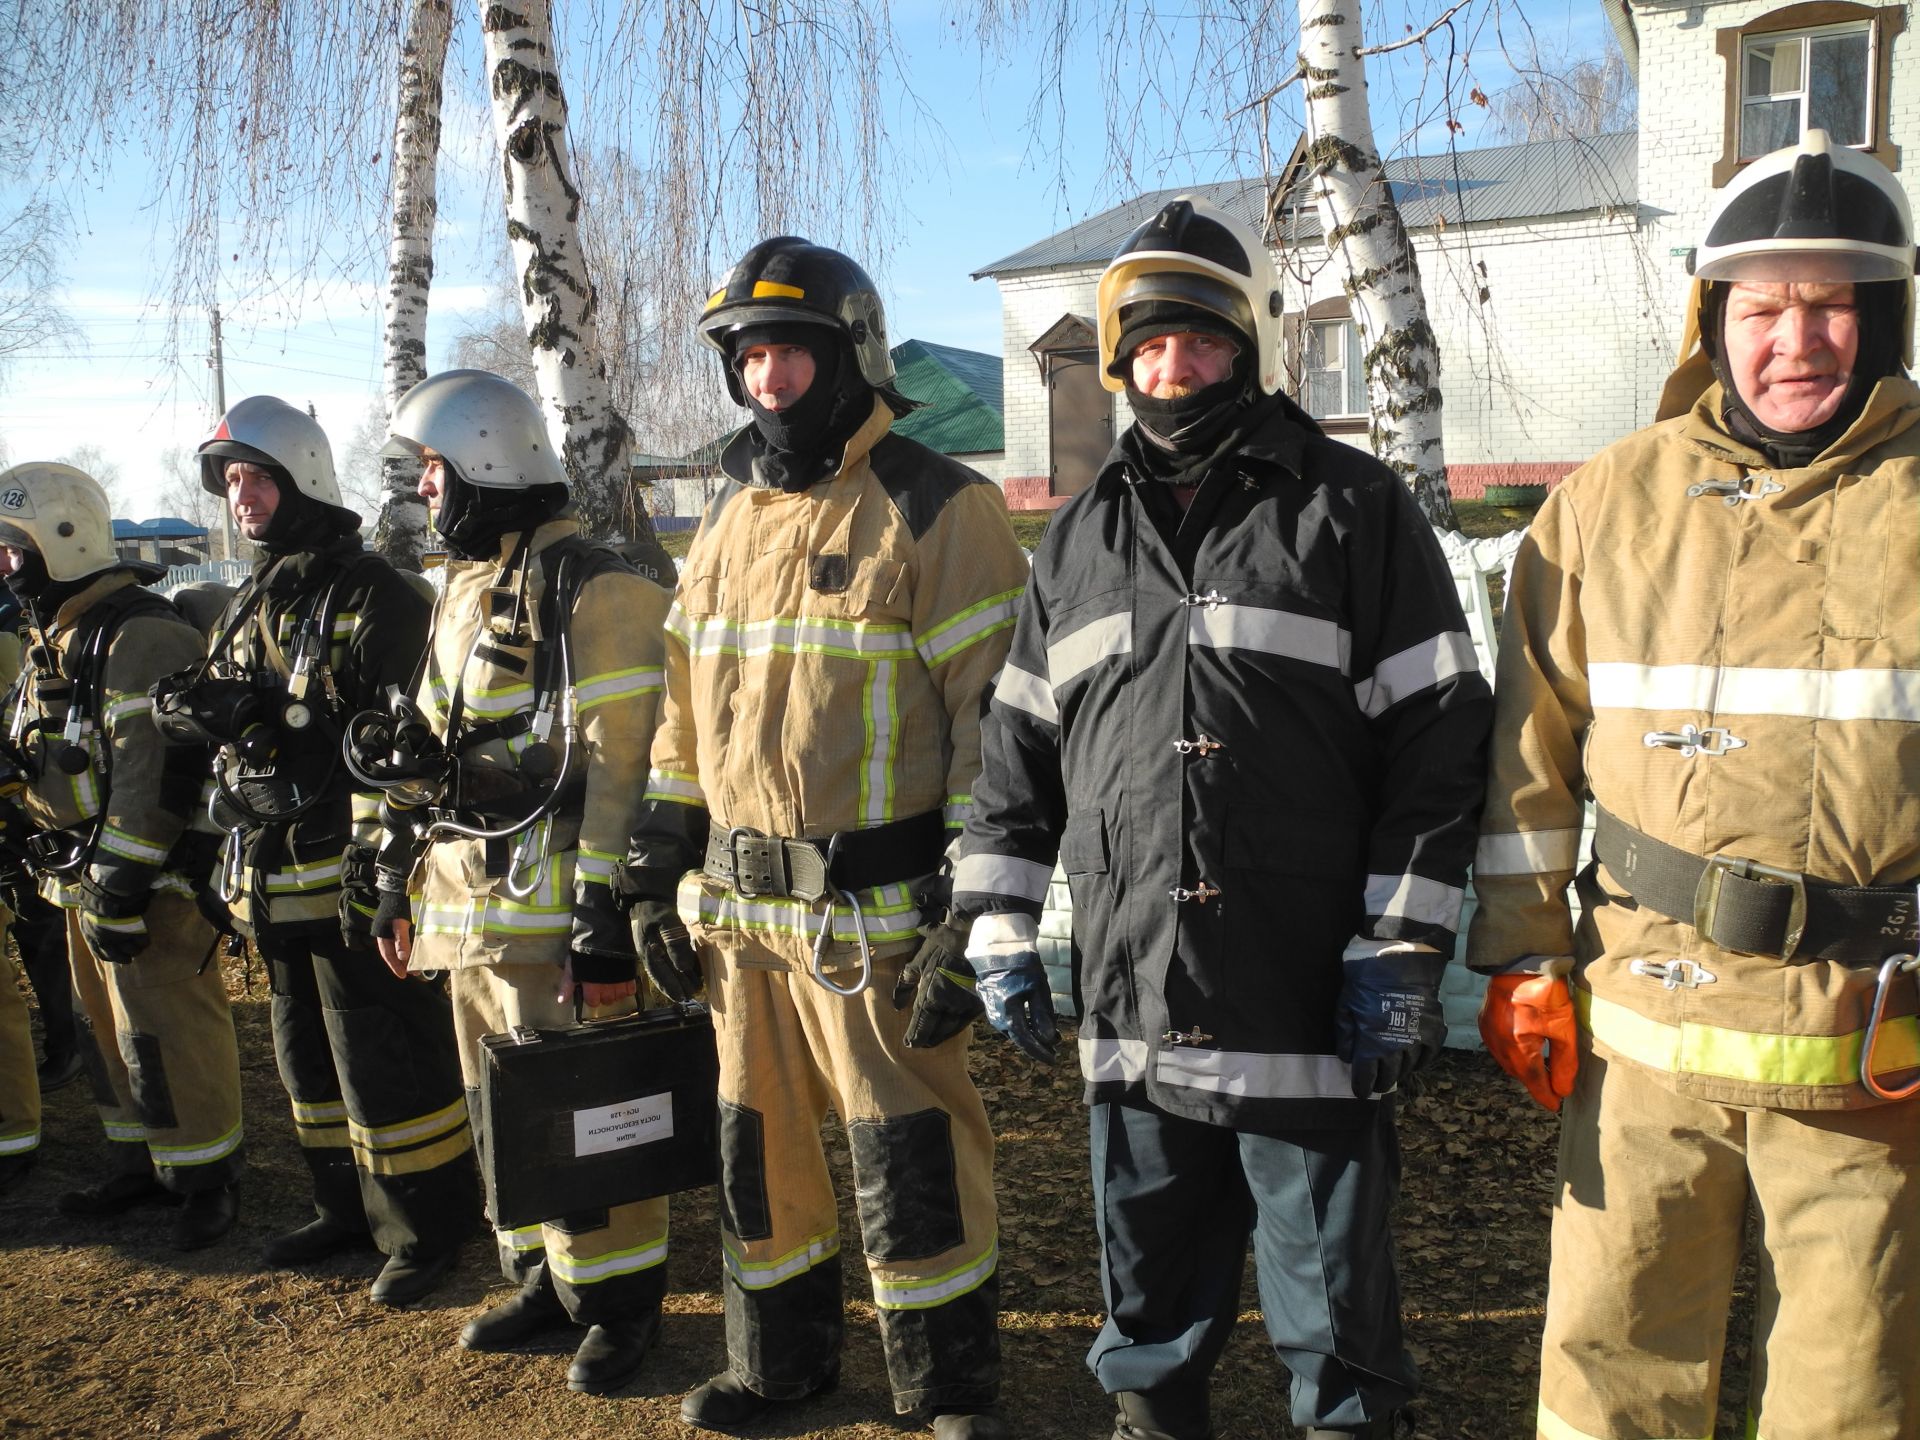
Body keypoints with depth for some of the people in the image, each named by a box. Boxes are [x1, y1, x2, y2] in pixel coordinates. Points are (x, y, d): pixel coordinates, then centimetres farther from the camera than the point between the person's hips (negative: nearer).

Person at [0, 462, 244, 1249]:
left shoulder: (138, 636, -18)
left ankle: (208, 1177, 6)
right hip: (86, 874, 10)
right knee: (109, 1025, 17)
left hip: (148, 878, -10)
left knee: (167, 1029, -5)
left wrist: (120, 884, -23)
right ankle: (141, 1163, 30)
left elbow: (153, 773, -23)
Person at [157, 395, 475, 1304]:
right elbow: (224, 734, 23)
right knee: (309, 1056, 18)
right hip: (274, 880, 9)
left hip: (350, 877, -9)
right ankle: (346, 1210, 32)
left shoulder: (372, 598, -11)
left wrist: (375, 866, -21)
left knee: (387, 1061, -3)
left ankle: (425, 1231, 10)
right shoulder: (249, 608, 15)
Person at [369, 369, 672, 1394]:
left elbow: (624, 764, -18)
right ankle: (545, 1278, 30)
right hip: (467, 900, 9)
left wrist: (606, 915, -20)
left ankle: (620, 1300, 14)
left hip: (547, 902, -9)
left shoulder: (592, 591, -13)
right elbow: (427, 743, 22)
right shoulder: (464, 588, 17)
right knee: (499, 1104, 15)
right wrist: (400, 881, 21)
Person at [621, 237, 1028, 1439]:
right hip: (739, 907, 7)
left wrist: (971, 913, -15)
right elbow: (685, 712, 18)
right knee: (761, 1148, 17)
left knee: (912, 1160, 3)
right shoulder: (730, 519, 14)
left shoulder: (939, 512, -8)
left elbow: (997, 717, -12)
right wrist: (661, 876, 15)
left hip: (877, 913, -6)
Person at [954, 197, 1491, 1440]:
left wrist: (1403, 951, -9)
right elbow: (1020, 749, 16)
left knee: (1331, 1274, 9)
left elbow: (1437, 739, -5)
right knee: (1149, 1264, 18)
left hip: (1306, 997, -4)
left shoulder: (1355, 511, -1)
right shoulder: (1081, 540, 13)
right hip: (1132, 998, 4)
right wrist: (1002, 929, 10)